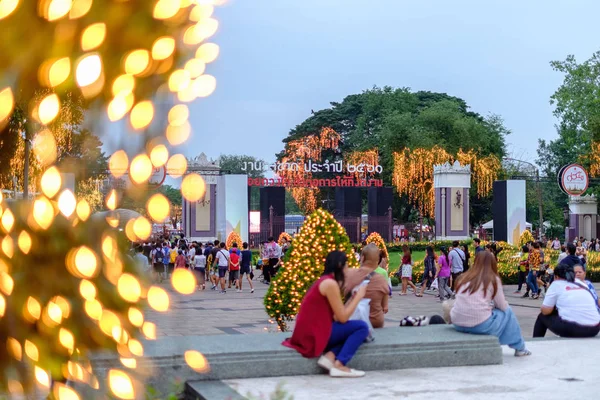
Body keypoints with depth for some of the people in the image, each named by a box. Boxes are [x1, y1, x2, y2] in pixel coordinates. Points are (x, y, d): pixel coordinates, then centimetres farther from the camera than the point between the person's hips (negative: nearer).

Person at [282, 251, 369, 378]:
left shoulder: (324, 281, 16)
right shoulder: (330, 283, -13)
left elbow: (336, 316, 12)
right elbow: (342, 318, -13)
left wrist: (354, 297, 14)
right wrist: (359, 296, -2)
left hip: (311, 332, 10)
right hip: (315, 333, -10)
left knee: (354, 330, 12)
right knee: (362, 327, -11)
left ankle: (330, 356, -5)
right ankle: (339, 365, -15)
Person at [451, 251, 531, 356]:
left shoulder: (464, 277, 13)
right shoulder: (493, 279, 2)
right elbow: (503, 306, 7)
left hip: (457, 324, 5)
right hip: (480, 325, -5)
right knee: (507, 312, 21)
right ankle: (519, 348, 31)